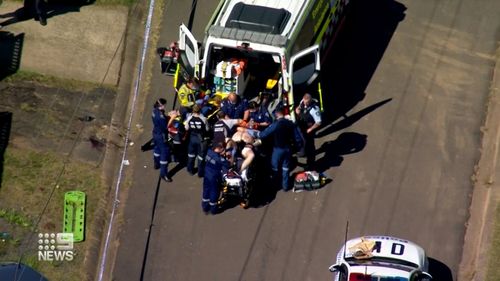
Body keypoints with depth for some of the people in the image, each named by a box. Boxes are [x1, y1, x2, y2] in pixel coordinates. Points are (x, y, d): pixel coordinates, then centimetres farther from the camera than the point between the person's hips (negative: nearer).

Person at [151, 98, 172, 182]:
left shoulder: (155, 110, -7)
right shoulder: (160, 116, -34)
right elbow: (166, 126, -28)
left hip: (155, 133, 10)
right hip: (161, 136, -9)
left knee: (157, 148, 31)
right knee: (165, 153, 0)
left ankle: (157, 164, 54)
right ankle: (163, 174, 5)